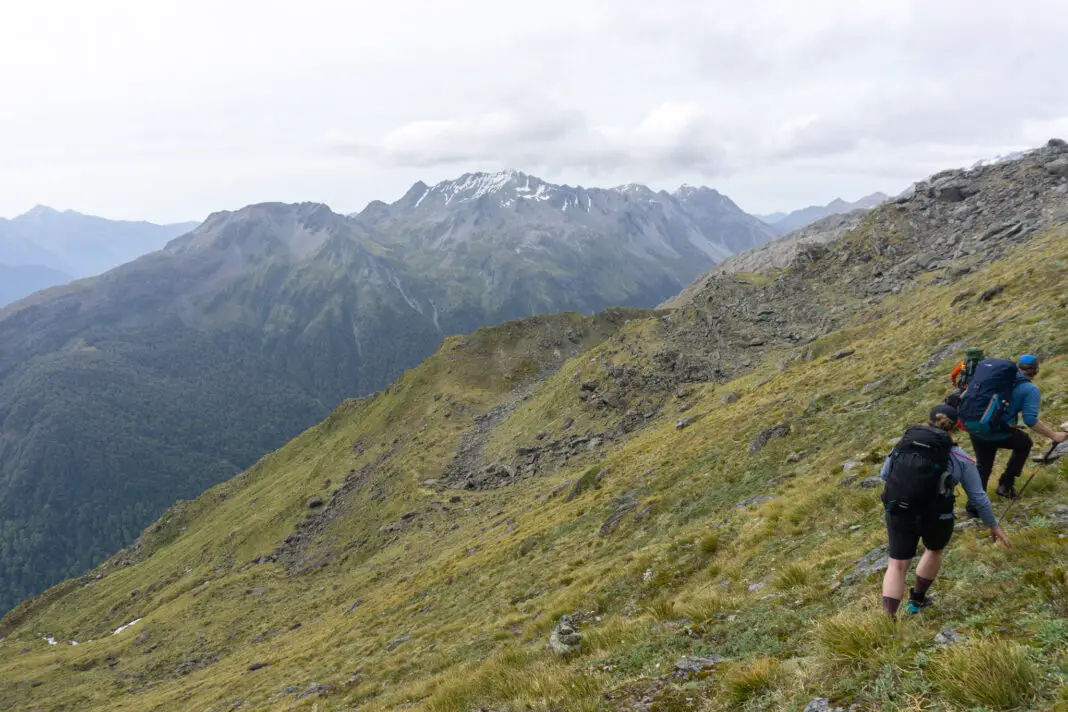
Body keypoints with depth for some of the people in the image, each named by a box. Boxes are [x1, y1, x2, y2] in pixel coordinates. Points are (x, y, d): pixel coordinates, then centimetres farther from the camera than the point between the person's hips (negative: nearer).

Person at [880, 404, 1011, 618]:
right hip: (935, 518, -1)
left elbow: (884, 475, 12)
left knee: (897, 565, 13)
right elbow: (978, 497, 3)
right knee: (935, 550, 31)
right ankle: (917, 600, 46)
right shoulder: (960, 459, -4)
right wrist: (993, 526, 17)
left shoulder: (903, 443, 1)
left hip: (897, 514, 1)